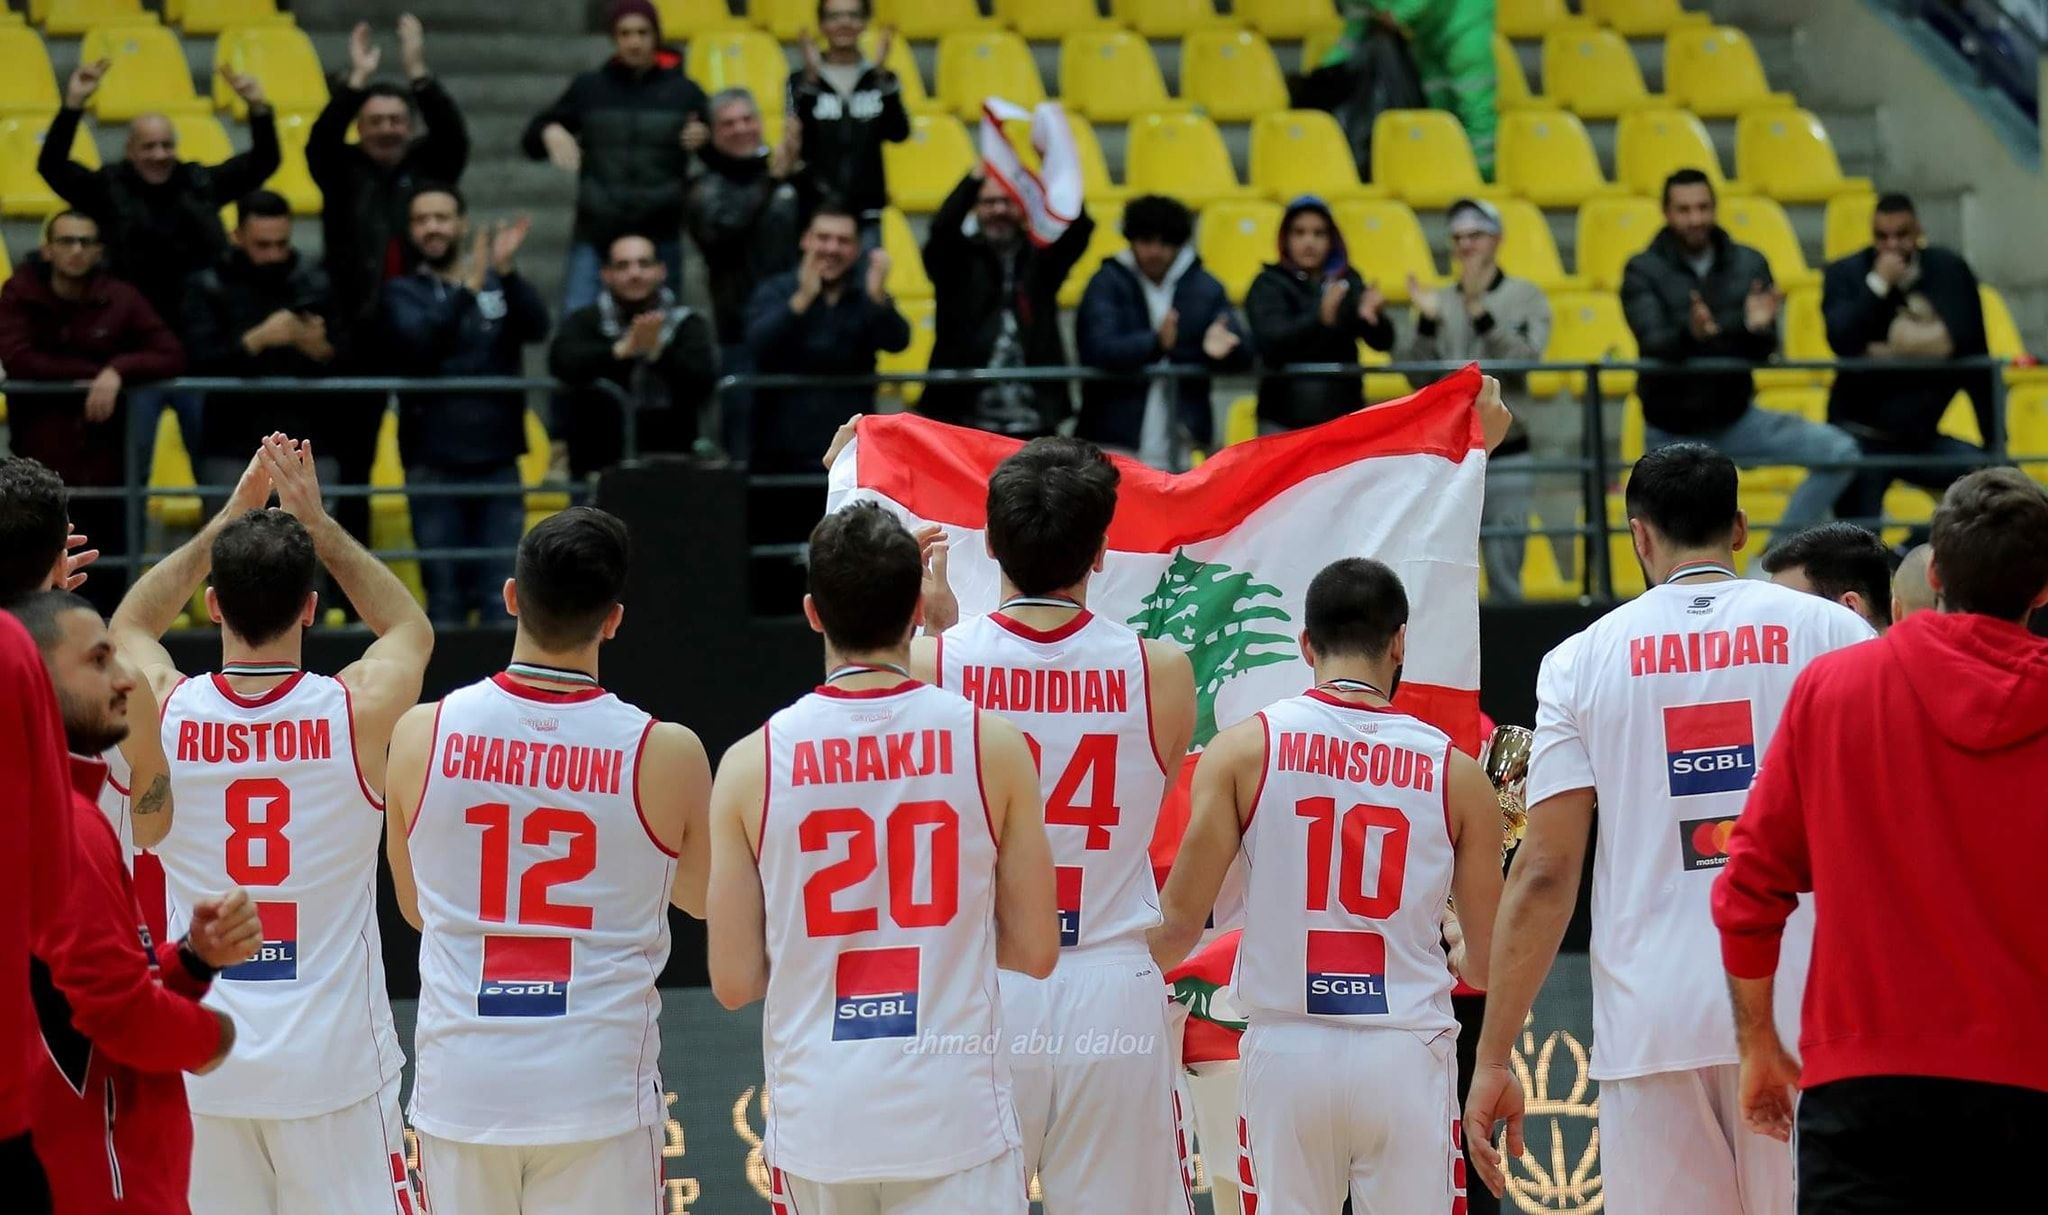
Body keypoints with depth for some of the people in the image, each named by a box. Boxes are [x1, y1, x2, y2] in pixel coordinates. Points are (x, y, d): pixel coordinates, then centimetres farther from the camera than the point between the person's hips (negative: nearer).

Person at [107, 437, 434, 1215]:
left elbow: (128, 624, 21)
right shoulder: (357, 713, -9)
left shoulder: (164, 714, -5)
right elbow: (412, 628, 16)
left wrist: (232, 517, 21)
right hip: (335, 1063, -2)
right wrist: (318, 524, 17)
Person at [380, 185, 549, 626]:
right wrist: (468, 287, -21)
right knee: (445, 596, -1)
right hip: (434, 467, -1)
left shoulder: (499, 284, 11)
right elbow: (416, 346, -12)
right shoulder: (403, 293, 6)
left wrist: (506, 271, -22)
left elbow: (536, 326, -7)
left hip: (498, 463, 1)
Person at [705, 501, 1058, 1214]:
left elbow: (733, 981, 0)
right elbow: (1036, 952, 1)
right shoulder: (991, 743, -4)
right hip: (956, 1117, -2)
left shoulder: (752, 762, -2)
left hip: (818, 1121, 2)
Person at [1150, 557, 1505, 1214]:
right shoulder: (1454, 772, 1)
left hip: (1288, 1054, 0)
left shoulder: (1245, 748, -1)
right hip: (1405, 1057, 0)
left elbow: (1181, 921, -3)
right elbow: (1488, 963, 7)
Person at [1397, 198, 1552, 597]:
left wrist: (1480, 312, -20)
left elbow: (1524, 358, -12)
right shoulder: (1439, 301, 9)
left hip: (1505, 458, -2)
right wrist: (1426, 321, -14)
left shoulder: (1526, 297, 4)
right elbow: (1412, 369, 0)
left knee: (1504, 574, -3)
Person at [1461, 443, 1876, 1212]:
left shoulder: (1582, 658, 5)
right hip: (1805, 1012, 0)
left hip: (1652, 1025, 1)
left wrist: (1492, 1058, 3)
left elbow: (1543, 874, 1)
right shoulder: (1831, 632, 4)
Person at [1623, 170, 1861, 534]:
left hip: (1736, 420, 2)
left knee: (1840, 452, -16)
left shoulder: (1749, 264, -1)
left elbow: (1762, 352, -4)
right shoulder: (1643, 271, -7)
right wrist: (1691, 333, -43)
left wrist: (1758, 328, -28)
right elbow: (1653, 343, -21)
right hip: (1672, 433, -2)